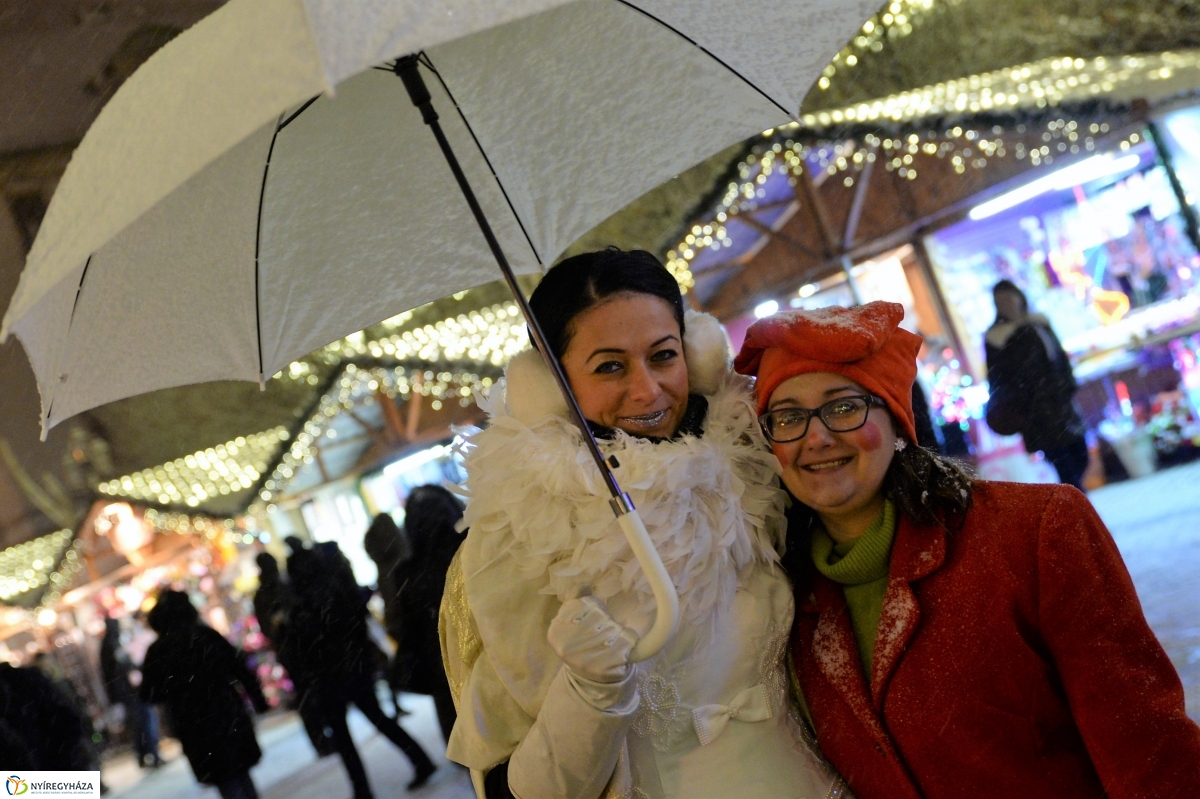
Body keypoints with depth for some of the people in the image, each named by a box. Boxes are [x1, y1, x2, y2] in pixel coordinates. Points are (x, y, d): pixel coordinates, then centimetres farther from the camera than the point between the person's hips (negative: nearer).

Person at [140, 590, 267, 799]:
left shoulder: (158, 651, -7)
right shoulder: (208, 635, 1)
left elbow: (149, 694, -3)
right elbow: (241, 670, 3)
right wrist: (260, 701, 11)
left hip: (198, 729, -3)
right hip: (230, 718, 3)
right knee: (242, 776, 19)